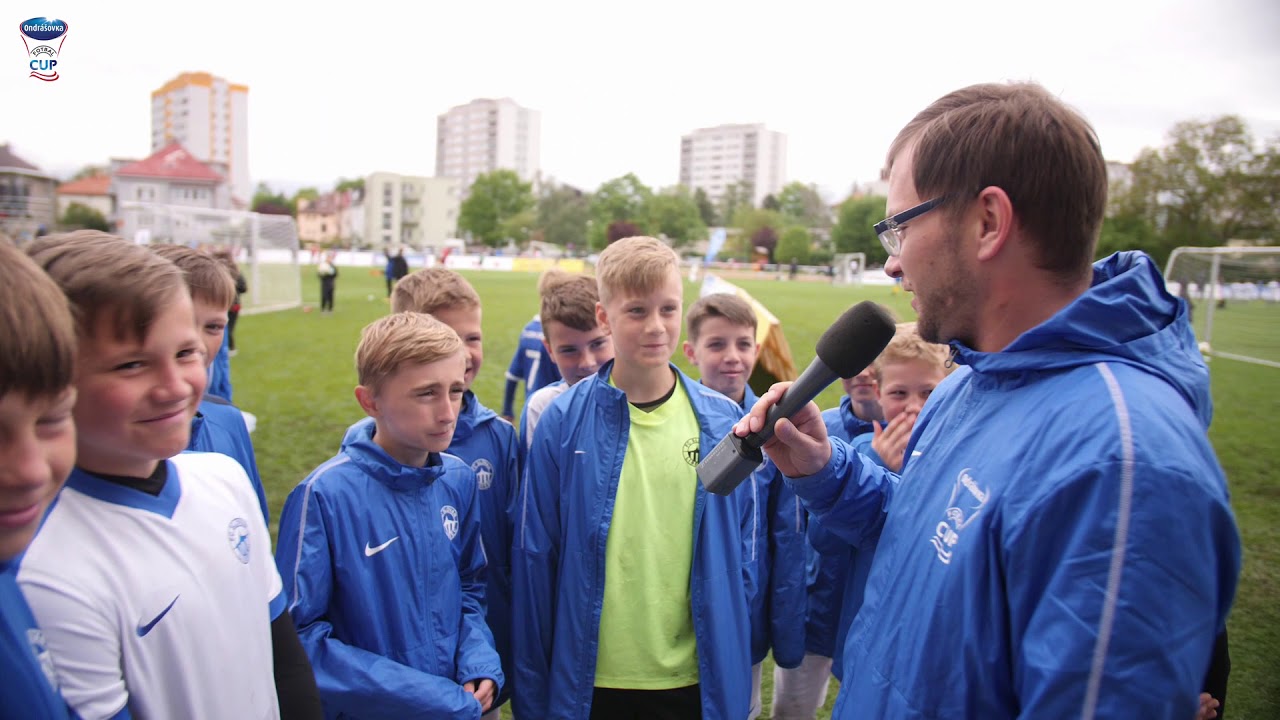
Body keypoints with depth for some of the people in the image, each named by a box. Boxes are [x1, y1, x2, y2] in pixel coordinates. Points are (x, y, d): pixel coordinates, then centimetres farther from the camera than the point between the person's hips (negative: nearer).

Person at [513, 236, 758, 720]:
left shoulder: (722, 422, -6)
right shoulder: (564, 421, -10)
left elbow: (738, 557, 2)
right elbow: (534, 559, -5)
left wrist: (733, 672, 3)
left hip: (691, 681, 1)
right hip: (589, 681, -1)